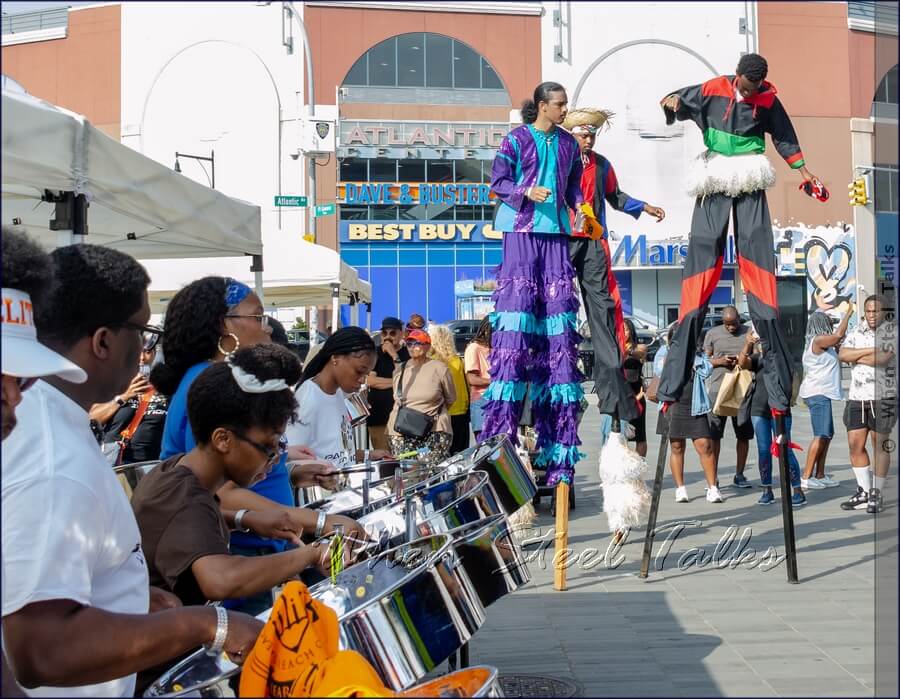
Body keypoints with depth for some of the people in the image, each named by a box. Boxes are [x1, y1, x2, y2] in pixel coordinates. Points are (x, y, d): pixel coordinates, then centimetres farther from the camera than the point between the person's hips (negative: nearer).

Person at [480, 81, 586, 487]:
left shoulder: (568, 143, 16)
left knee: (558, 301, -1)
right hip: (522, 228, -5)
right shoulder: (517, 138, 3)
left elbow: (574, 183, 19)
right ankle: (503, 422, -8)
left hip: (556, 229, 5)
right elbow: (498, 181, 0)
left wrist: (580, 205, 0)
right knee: (518, 298, -11)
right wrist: (527, 192, -16)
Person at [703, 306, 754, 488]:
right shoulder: (713, 333, 7)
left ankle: (739, 474, 17)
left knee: (744, 434, 6)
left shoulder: (750, 333, 7)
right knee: (714, 434, -2)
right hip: (718, 389, -1)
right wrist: (721, 361, -11)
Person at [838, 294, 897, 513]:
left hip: (882, 397, -5)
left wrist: (856, 356, -8)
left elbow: (883, 359, -20)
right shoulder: (857, 331, 11)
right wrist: (870, 351, -13)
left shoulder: (892, 332, -4)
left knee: (880, 446, 1)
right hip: (857, 397, 5)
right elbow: (842, 354, -4)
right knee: (855, 444, 4)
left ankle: (876, 494, 9)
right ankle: (864, 493, 16)